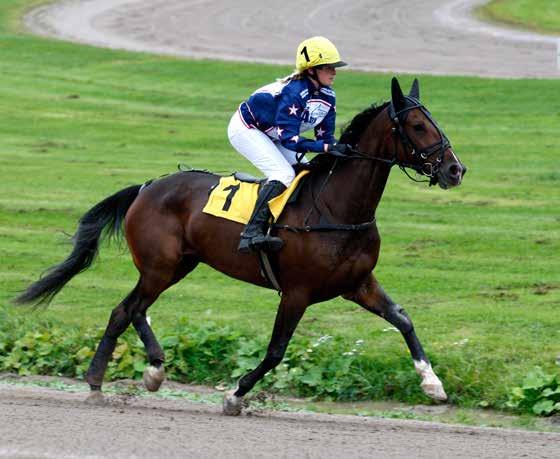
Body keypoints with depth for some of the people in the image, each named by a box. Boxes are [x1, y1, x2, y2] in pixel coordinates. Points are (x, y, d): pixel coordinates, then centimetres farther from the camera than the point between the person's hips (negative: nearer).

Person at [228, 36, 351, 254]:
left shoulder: (327, 96, -6)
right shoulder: (294, 92, -33)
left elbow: (325, 136, -1)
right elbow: (288, 138, -37)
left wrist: (339, 151, -22)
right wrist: (327, 148, -45)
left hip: (271, 136, 10)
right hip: (246, 129, -10)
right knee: (284, 174, -27)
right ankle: (252, 233, -38)